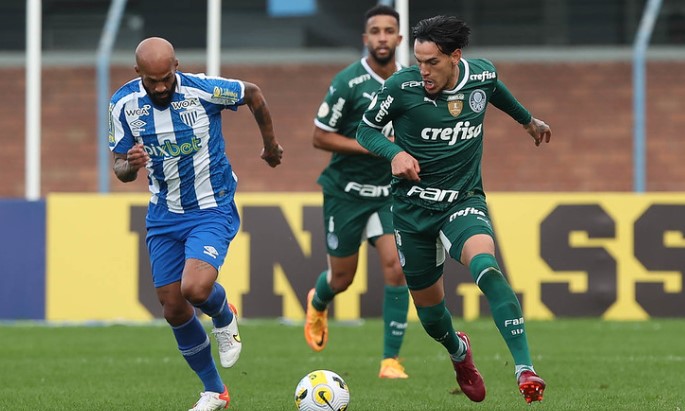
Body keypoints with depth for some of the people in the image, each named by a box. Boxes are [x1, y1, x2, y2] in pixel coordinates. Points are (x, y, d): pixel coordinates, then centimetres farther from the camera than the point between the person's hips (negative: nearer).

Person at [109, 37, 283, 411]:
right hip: (163, 216, 4)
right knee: (174, 309, 4)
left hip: (212, 211, -4)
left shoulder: (204, 90, -18)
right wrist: (129, 165, -25)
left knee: (196, 289, -27)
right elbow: (120, 168, 0)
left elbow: (253, 94, 2)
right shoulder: (123, 103, -8)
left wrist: (270, 145, 15)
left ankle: (225, 319, 11)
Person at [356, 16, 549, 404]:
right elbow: (366, 128, -1)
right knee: (429, 308, 11)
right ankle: (459, 351, 49)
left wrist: (528, 120, 37)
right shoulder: (402, 87, -15)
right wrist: (395, 153, -22)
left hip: (465, 200, 0)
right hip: (413, 207, 0)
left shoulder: (483, 74, -7)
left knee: (485, 266, -32)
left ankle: (525, 368, -34)